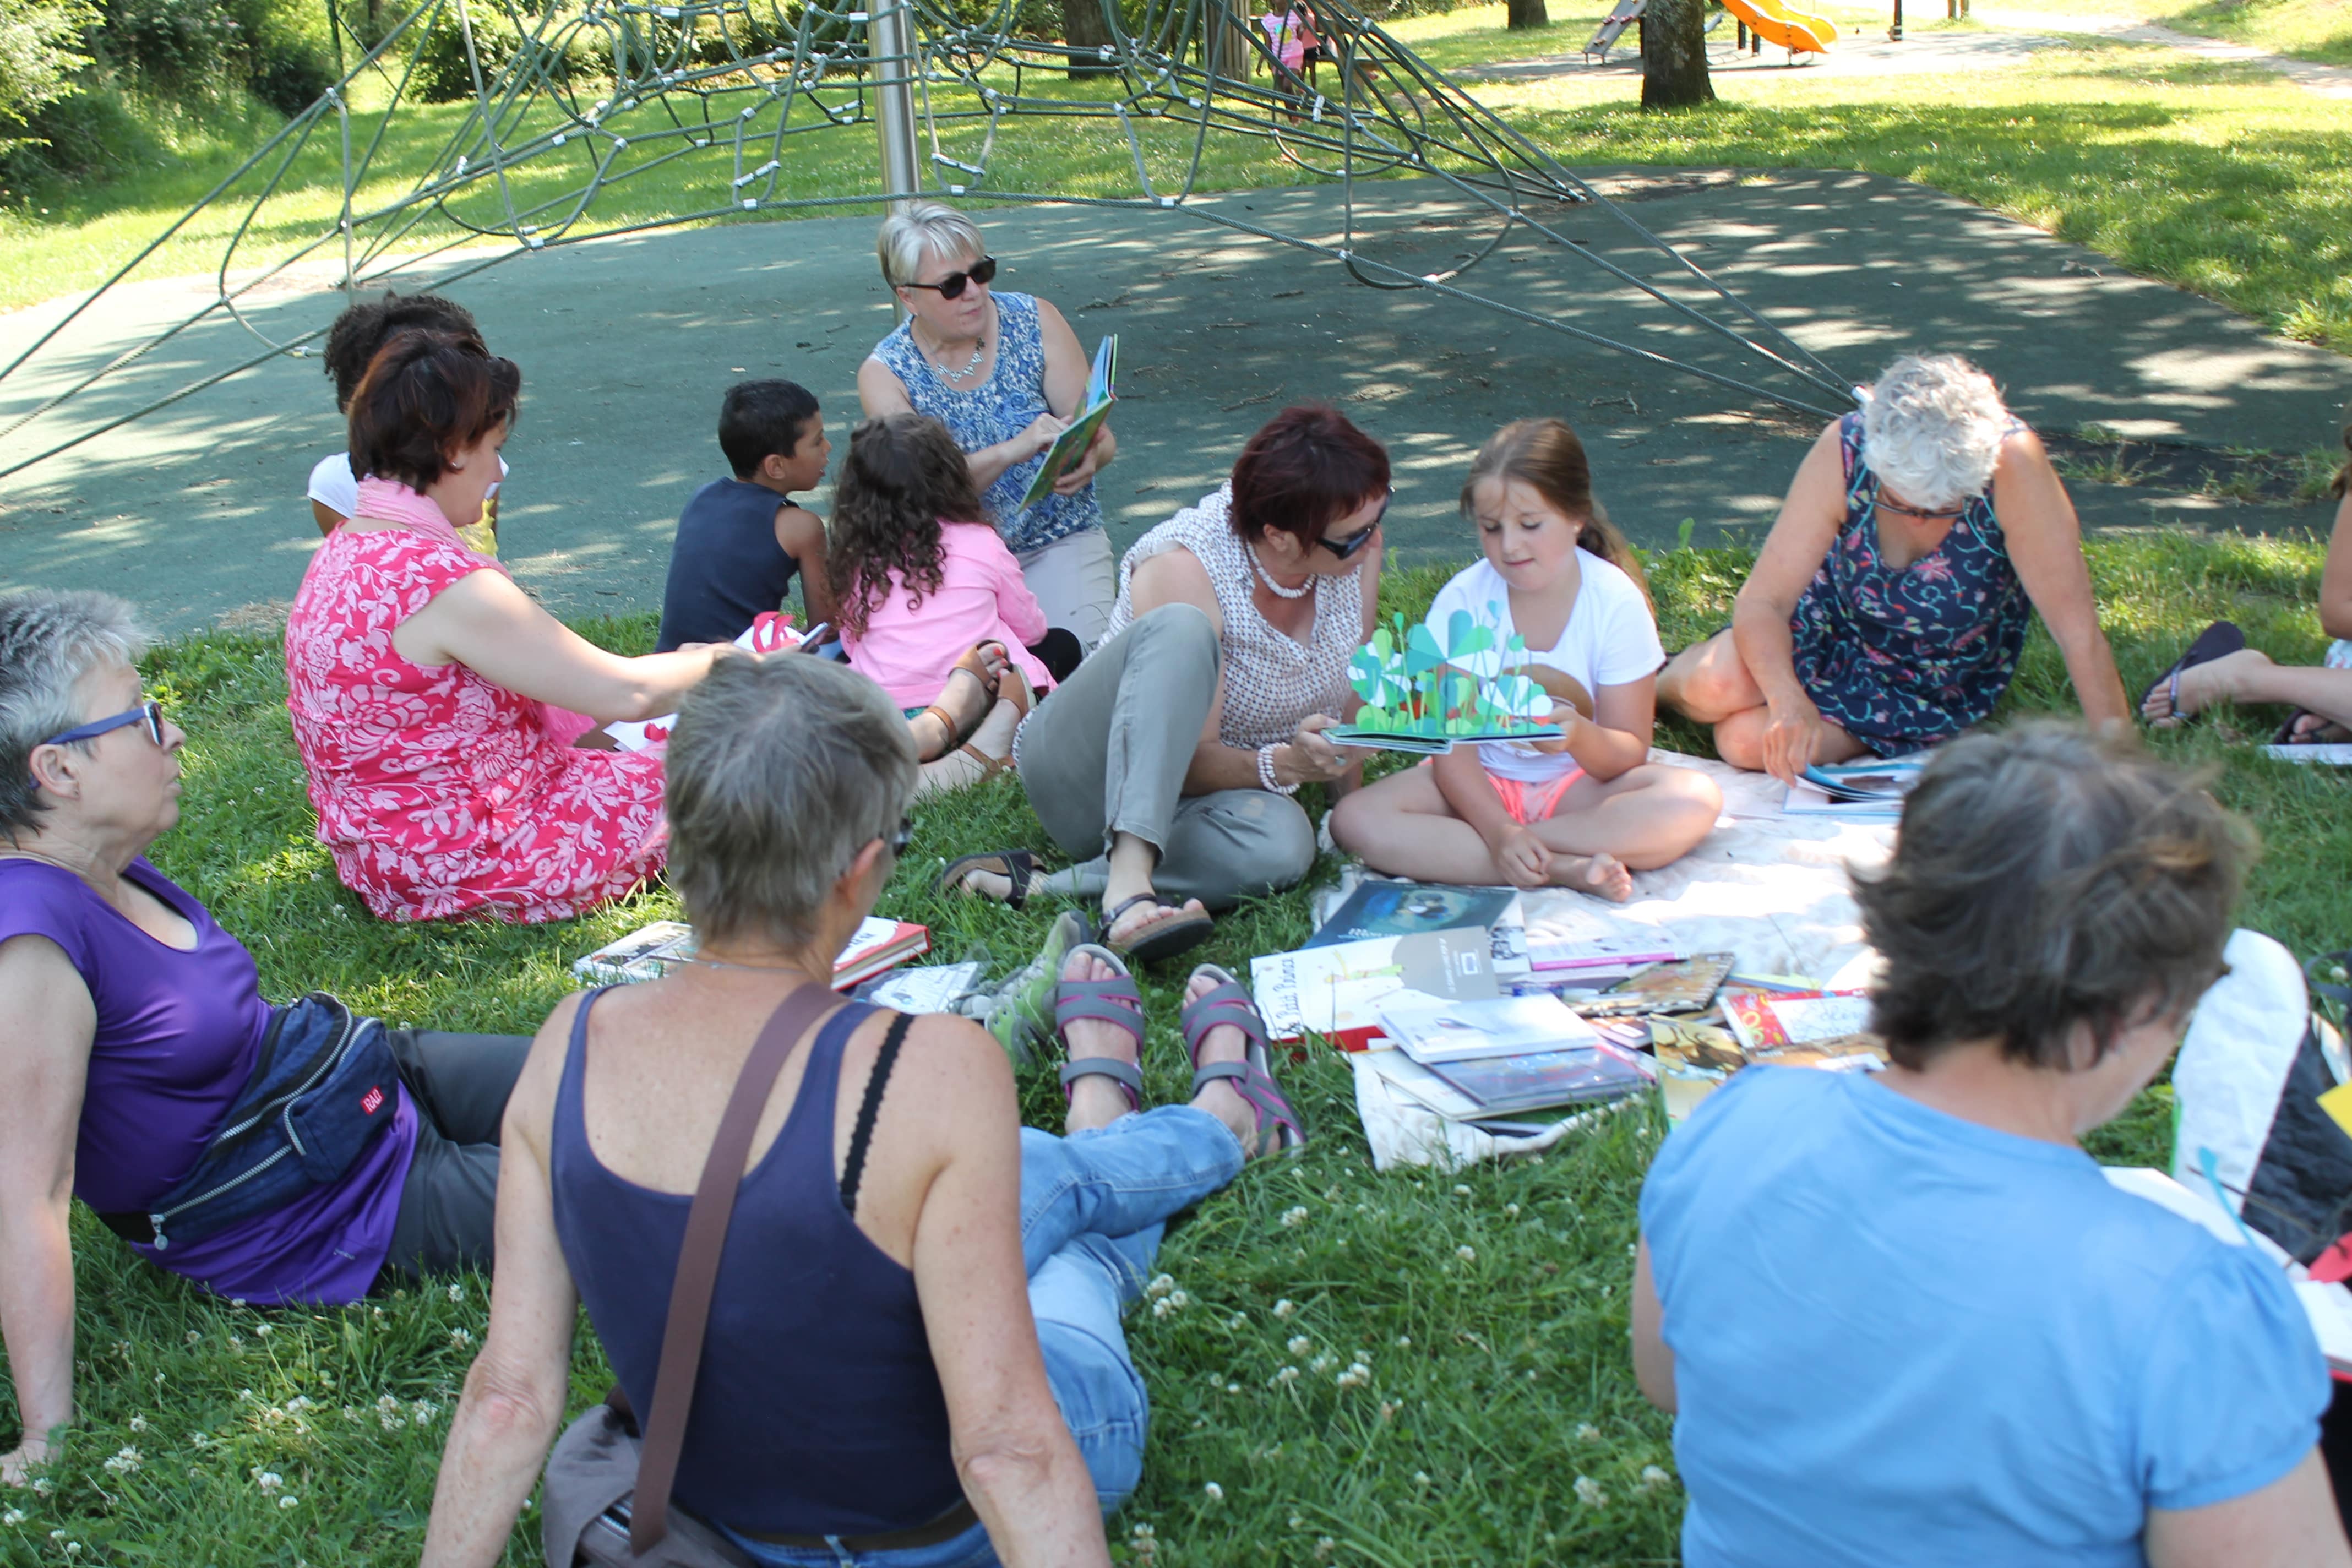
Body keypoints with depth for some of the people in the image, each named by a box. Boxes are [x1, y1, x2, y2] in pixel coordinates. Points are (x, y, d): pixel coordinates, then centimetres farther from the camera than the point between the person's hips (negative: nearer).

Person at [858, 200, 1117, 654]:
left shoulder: (1036, 322, 1)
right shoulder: (885, 374, -4)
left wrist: (1088, 458, -26)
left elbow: (1100, 436, -1)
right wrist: (1016, 450, -34)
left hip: (1060, 540, 1)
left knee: (1072, 654, -25)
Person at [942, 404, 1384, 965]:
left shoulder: (1357, 549, -9)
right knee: (1181, 631, -36)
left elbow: (1347, 705, 3)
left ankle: (1033, 885, -29)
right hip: (1084, 770, -4)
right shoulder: (1186, 566, -25)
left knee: (1282, 844, -34)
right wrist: (1279, 765, -41)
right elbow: (1193, 762, -24)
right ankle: (1128, 886, -48)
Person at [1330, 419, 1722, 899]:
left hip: (1579, 784, -1)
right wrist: (1498, 829, -29)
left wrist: (1581, 738, -33)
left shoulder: (1616, 601, -11)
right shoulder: (1462, 600, -10)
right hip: (1480, 786, 1)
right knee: (1355, 820, -27)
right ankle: (1567, 868, -29)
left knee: (1696, 799, -29)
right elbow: (1451, 738, -13)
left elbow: (1628, 753, -10)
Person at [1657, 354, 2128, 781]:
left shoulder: (2013, 464, -34)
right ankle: (1665, 678, 8)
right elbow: (1761, 601, -26)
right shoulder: (1843, 451, -28)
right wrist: (1787, 698, -44)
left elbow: (2079, 629, -32)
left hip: (1941, 686, -1)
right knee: (1717, 688, -30)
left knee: (1748, 741, -24)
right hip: (1836, 623, 1)